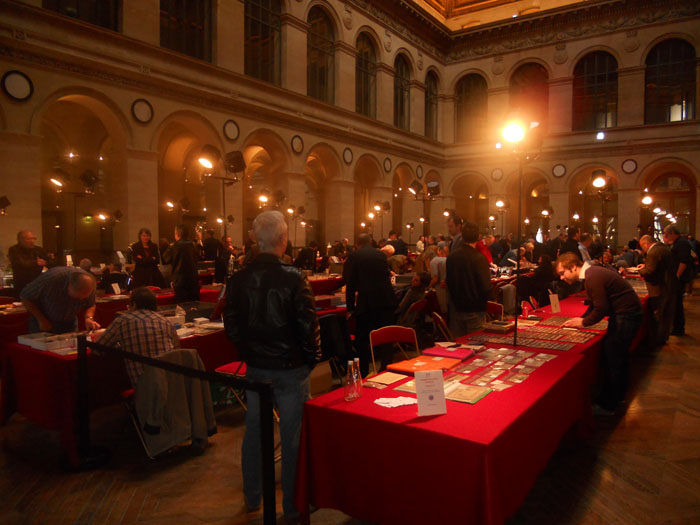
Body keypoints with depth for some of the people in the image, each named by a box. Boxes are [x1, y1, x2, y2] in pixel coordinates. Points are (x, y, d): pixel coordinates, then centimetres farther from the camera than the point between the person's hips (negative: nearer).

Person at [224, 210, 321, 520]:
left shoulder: (239, 279, -5)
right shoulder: (293, 278, -18)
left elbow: (231, 324, 2)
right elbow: (308, 324, -16)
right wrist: (312, 358, -1)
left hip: (255, 367, 5)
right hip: (291, 368, -4)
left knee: (254, 431, 19)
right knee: (292, 436, 9)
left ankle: (252, 497, 36)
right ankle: (293, 505, 23)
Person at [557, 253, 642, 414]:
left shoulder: (593, 278, -23)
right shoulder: (592, 273, 9)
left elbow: (601, 308, -24)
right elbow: (595, 304, 15)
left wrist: (583, 322, -11)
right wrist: (581, 318, 5)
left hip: (626, 317, -10)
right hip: (625, 315, 10)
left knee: (611, 359, -4)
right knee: (616, 356, 19)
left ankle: (607, 405, 6)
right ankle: (617, 395, 34)